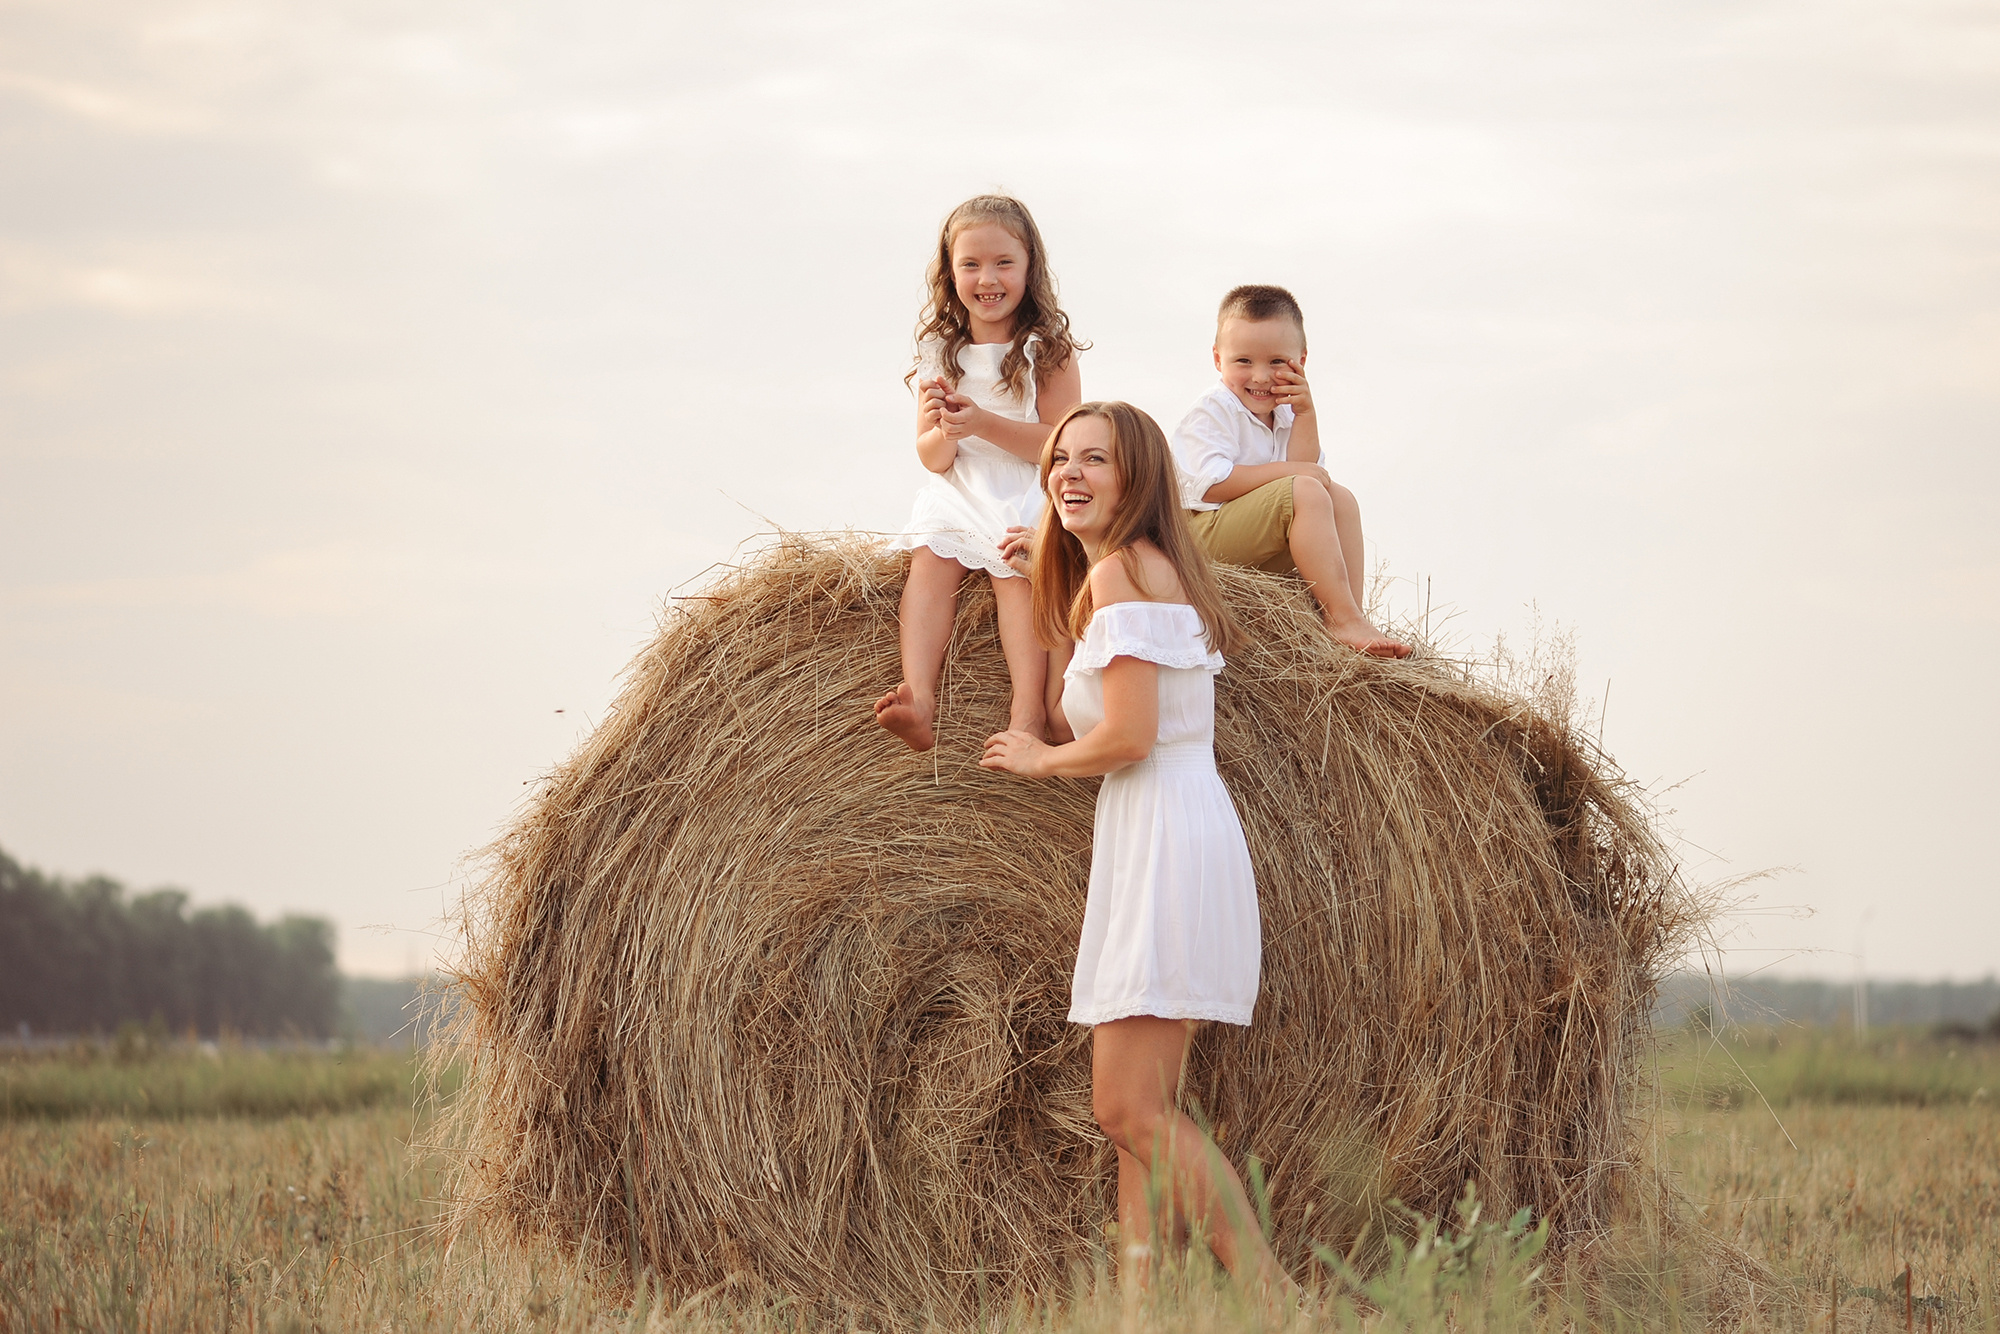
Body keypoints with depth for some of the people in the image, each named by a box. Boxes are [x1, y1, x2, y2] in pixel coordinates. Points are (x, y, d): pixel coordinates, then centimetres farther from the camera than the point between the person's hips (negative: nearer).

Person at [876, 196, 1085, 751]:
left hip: (1028, 498, -3)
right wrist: (942, 436, -16)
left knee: (1014, 566, -30)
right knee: (930, 558, -25)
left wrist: (983, 423, -20)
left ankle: (1027, 710, -41)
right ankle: (920, 702, -41)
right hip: (957, 497, 3)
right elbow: (932, 459, 9)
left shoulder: (1049, 347, -2)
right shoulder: (940, 350, 10)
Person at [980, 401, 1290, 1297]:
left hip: (1168, 842, -11)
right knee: (1139, 1111, 7)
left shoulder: (1124, 570, -10)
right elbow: (1072, 721, 21)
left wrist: (1037, 759, 0)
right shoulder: (1133, 572, 20)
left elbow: (1128, 734, -18)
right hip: (1146, 847, 11)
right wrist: (1045, 593, 22)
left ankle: (1270, 1291, -14)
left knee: (1128, 1109, -13)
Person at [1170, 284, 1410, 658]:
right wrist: (1291, 471, -18)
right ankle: (1341, 617, -29)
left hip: (1266, 550, 9)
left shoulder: (1282, 414, 16)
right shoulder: (1212, 412, -10)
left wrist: (1305, 414, -7)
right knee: (1306, 492, -25)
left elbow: (1305, 468, 2)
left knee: (1340, 497, 0)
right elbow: (1213, 484, -24)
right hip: (1204, 537, -9)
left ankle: (1351, 611, -9)